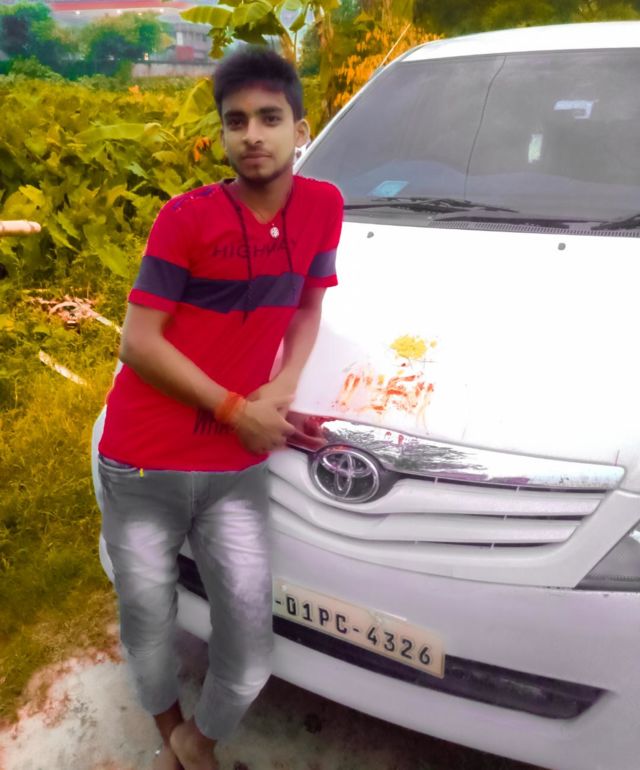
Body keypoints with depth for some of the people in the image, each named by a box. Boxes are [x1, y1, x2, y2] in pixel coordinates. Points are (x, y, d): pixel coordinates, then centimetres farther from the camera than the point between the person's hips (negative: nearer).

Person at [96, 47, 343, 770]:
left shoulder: (322, 205, 1)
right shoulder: (188, 216, -10)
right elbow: (138, 341, -10)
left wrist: (282, 389, -5)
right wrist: (237, 409, -11)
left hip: (237, 468, 2)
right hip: (144, 465, -2)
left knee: (250, 644, 1)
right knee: (149, 626, 13)